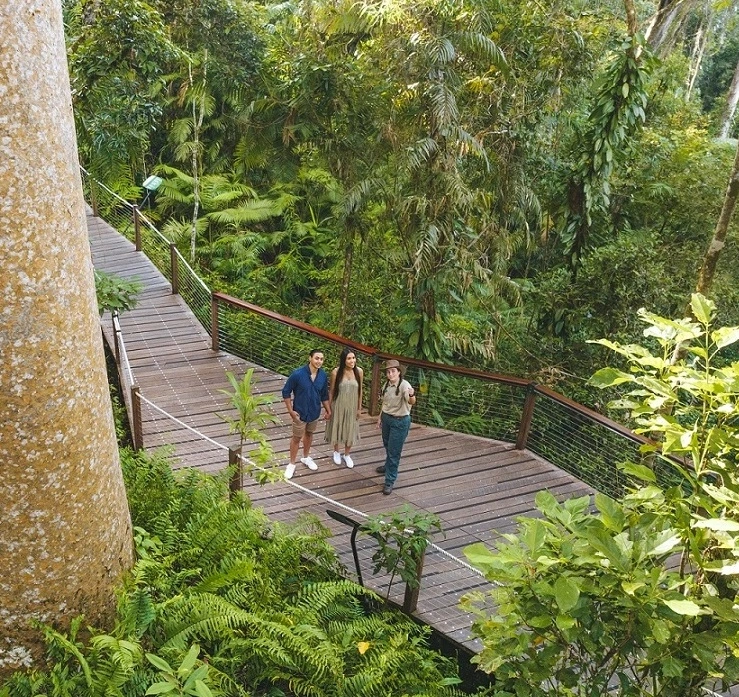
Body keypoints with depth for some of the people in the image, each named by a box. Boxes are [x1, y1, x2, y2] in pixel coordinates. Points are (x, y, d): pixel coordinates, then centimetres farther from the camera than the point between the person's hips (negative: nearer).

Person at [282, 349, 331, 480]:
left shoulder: (323, 376, -10)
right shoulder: (297, 374, -24)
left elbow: (324, 395, 5)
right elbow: (286, 392, -14)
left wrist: (328, 410, 8)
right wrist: (290, 410, -15)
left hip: (315, 412, 4)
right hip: (300, 413, -4)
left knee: (309, 434, 24)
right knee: (296, 438, 10)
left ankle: (306, 457, 46)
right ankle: (292, 464, 28)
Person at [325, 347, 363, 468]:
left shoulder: (359, 371, -12)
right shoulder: (336, 372, -18)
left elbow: (360, 390, -1)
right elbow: (331, 391, -8)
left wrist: (359, 408, 4)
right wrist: (329, 408, -3)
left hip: (352, 407, 2)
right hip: (338, 406, -2)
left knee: (350, 430, 15)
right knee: (336, 428, 16)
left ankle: (347, 455, 38)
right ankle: (336, 452, 43)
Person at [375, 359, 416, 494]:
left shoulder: (404, 385, -24)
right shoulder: (386, 385, -1)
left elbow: (412, 402, -42)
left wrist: (412, 395, -63)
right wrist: (380, 417, 17)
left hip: (400, 422, -7)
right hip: (386, 418, 7)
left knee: (394, 451, -1)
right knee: (387, 446, 27)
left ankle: (390, 481, 9)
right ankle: (389, 466, 53)